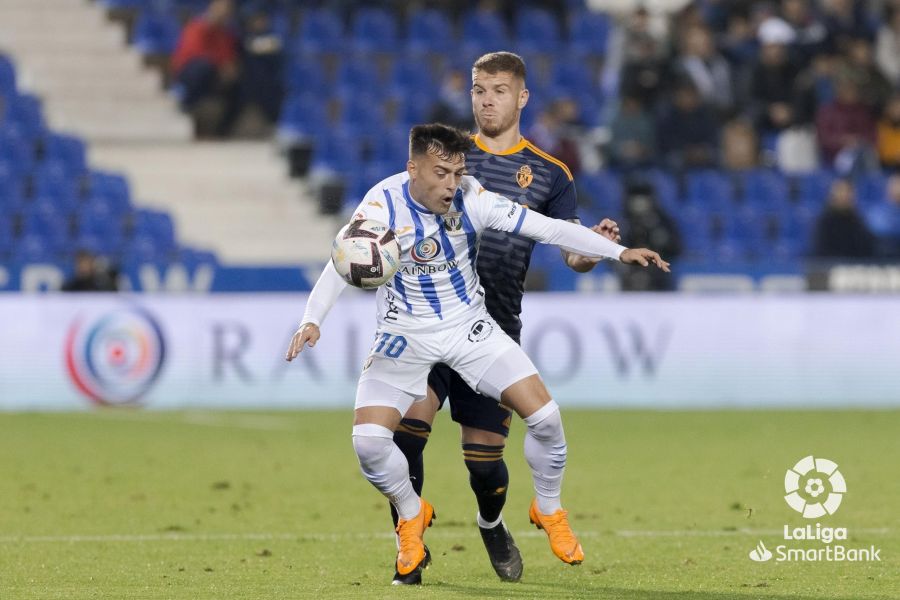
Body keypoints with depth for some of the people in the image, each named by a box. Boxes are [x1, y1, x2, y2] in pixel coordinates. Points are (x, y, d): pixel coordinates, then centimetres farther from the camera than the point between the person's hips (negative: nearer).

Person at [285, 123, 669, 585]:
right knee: (368, 440, -17)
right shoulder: (383, 204, -20)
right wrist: (312, 321, -42)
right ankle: (411, 515, 15)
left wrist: (619, 252, -23)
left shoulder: (472, 199, -16)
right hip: (404, 337, -1)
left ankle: (549, 510, 18)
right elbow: (341, 265, -26)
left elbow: (548, 228, -16)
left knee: (545, 416, -10)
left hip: (470, 328, 1)